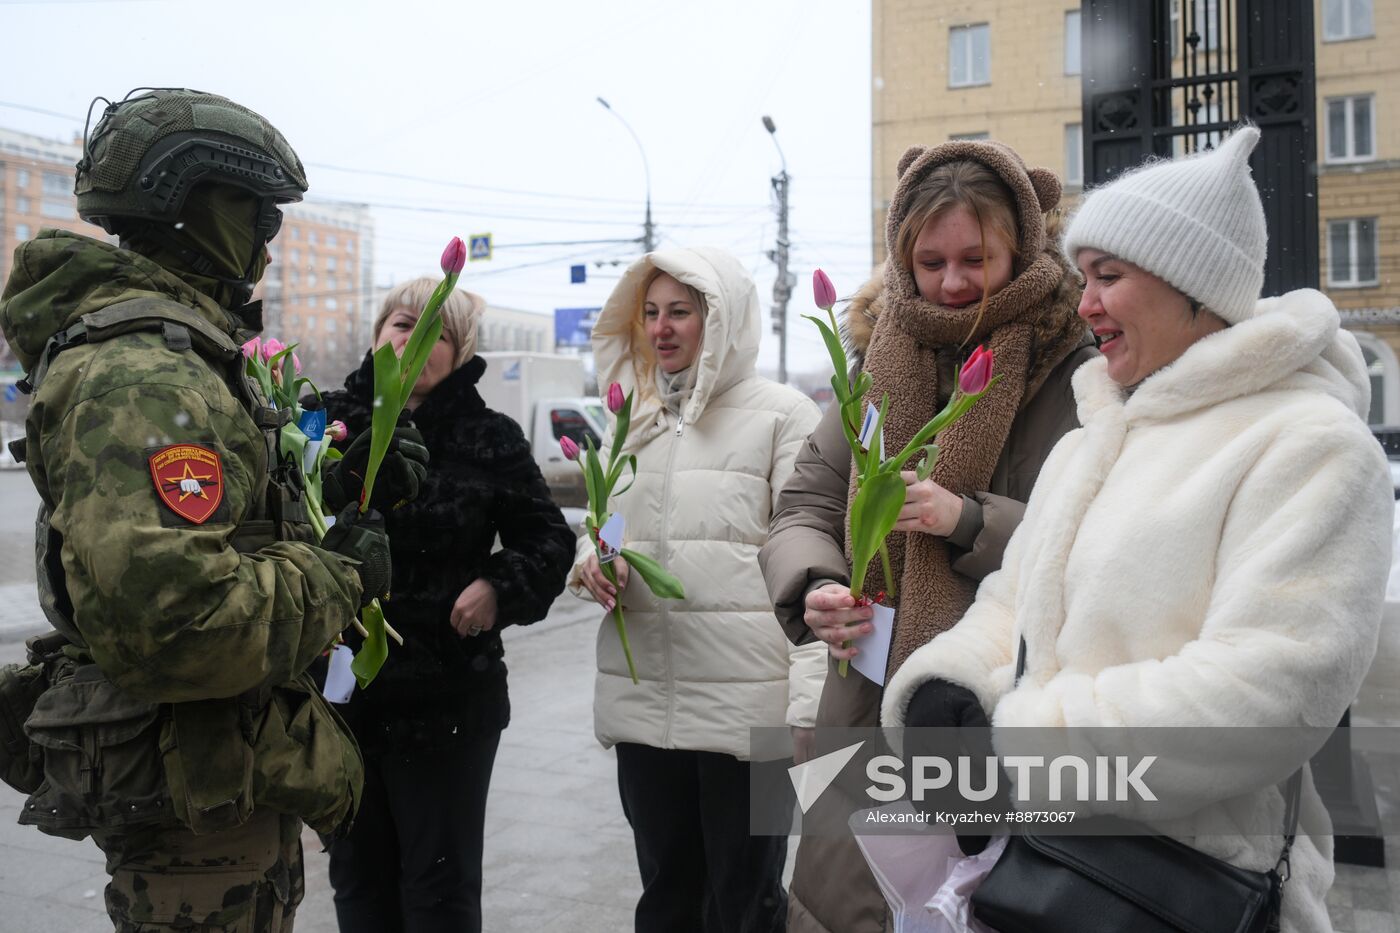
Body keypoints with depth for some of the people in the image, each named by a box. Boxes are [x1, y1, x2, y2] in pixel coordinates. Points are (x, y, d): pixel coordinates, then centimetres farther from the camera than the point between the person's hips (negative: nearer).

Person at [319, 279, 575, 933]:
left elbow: (548, 542, 3)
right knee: (357, 877, 17)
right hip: (339, 690, 3)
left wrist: (500, 589, -14)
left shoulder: (489, 439, -3)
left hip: (448, 700, -2)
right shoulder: (328, 420, 2)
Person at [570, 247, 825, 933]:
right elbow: (601, 531, 21)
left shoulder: (783, 414, -3)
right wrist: (589, 564, -3)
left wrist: (809, 703, -17)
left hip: (746, 699, -5)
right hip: (642, 698, 5)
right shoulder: (630, 422, 14)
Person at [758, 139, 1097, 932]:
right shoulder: (876, 356, 7)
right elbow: (808, 504, 6)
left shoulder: (1076, 374, -7)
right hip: (867, 710, 4)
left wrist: (972, 522, -22)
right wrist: (813, 587, -14)